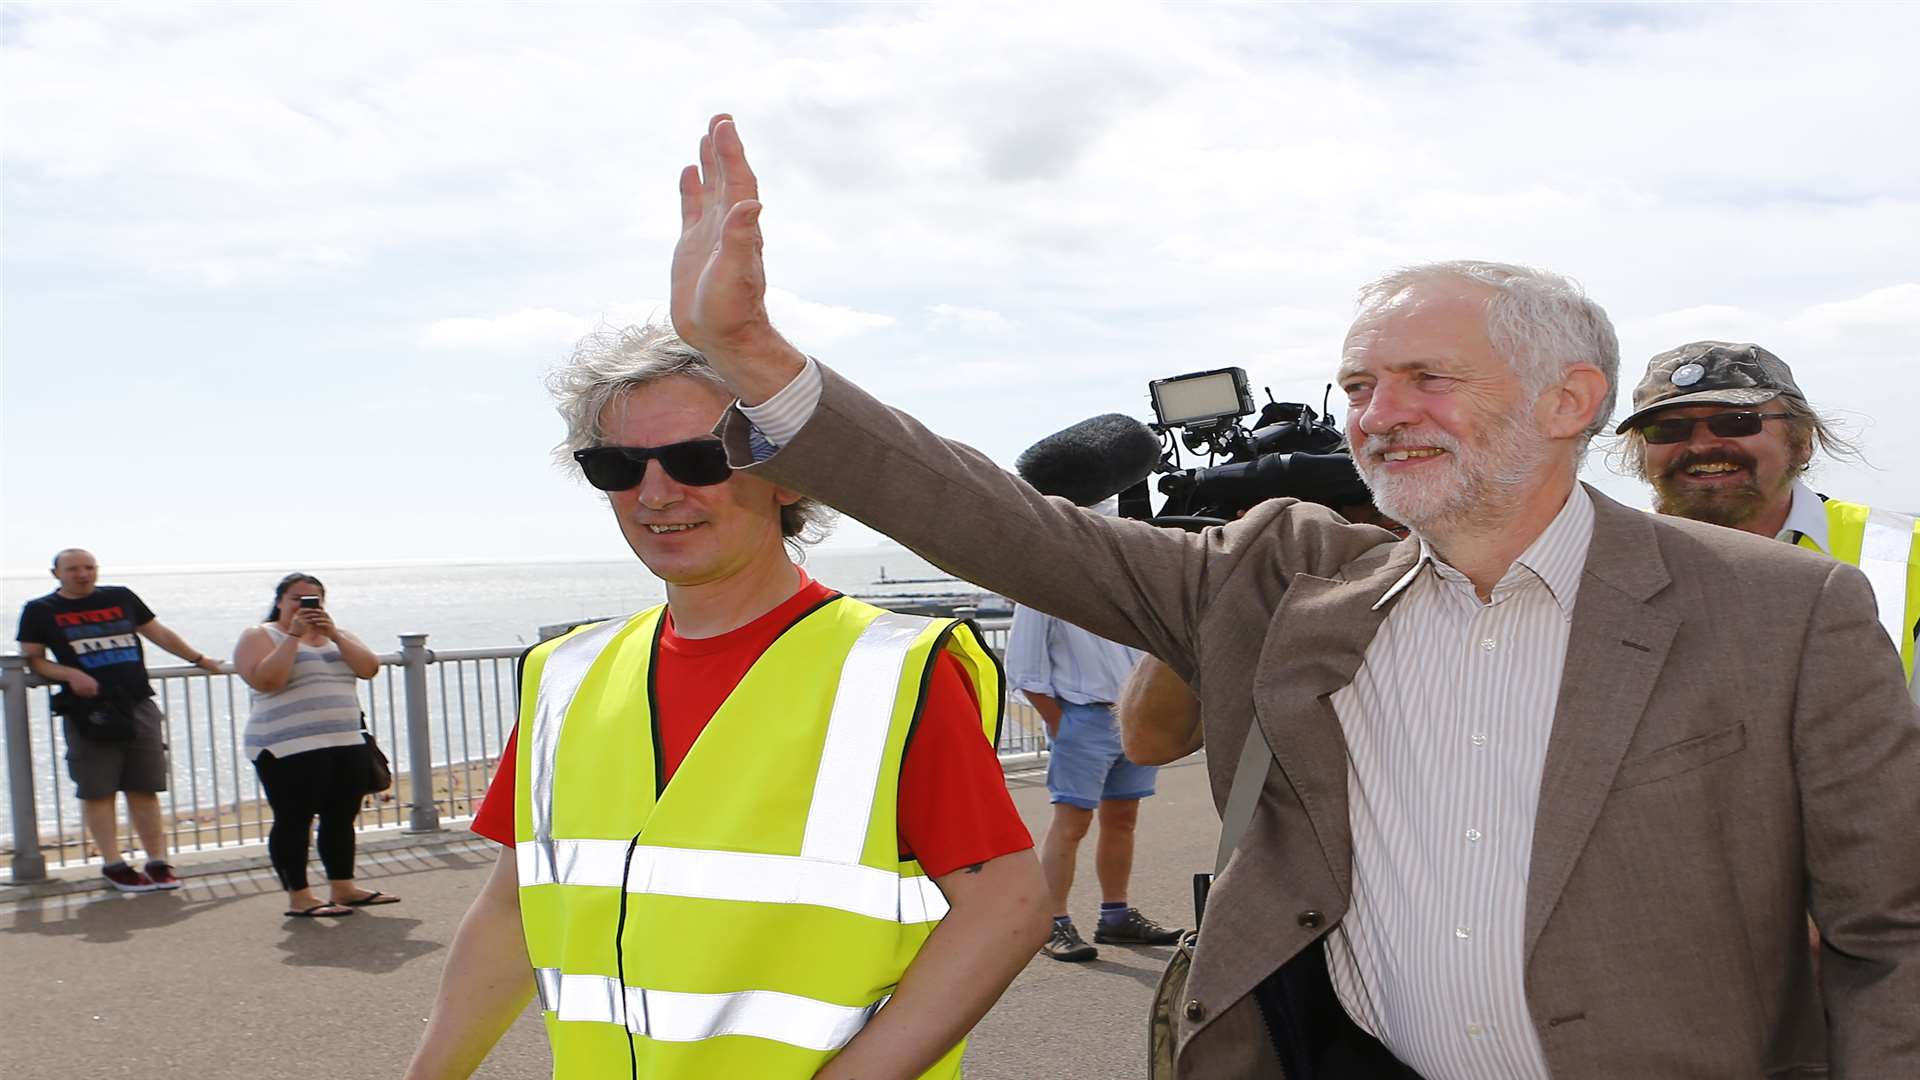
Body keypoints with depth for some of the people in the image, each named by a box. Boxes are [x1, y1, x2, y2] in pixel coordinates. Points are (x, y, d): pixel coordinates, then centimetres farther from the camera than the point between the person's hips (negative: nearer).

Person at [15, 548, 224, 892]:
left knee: (144, 788, 5)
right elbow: (33, 659, 2)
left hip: (138, 705, 2)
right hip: (89, 712, -2)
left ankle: (157, 862, 11)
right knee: (97, 791, 1)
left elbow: (158, 633, 20)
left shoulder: (121, 597, 13)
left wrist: (198, 659, 22)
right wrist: (69, 674, -15)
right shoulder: (40, 611, 5)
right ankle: (113, 864, 11)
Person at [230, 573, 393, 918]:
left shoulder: (336, 635, 17)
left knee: (342, 817, 8)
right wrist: (294, 634, -15)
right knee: (294, 820, -4)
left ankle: (343, 888, 17)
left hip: (347, 744, 6)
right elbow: (265, 680, -18)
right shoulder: (259, 636, 1)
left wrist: (333, 633, -8)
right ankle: (299, 897, 1)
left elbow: (369, 668, 1)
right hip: (289, 749, -6)